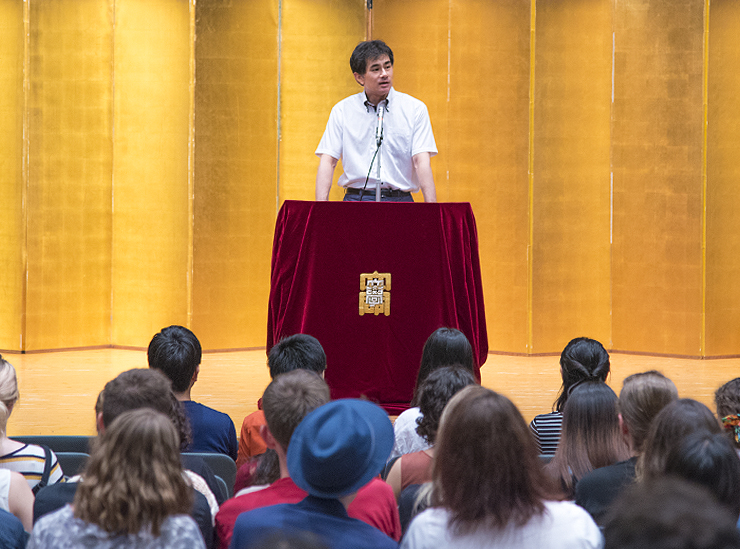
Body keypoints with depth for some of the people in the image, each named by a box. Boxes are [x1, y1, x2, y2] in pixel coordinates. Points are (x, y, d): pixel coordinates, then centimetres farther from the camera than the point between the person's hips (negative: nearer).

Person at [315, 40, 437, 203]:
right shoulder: (342, 110, 10)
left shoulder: (415, 109, 8)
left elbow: (422, 162, -1)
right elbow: (327, 160, 4)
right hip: (356, 200, 0)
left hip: (400, 201, 0)